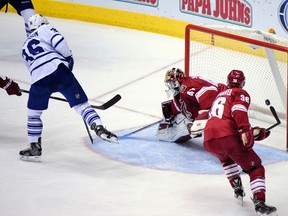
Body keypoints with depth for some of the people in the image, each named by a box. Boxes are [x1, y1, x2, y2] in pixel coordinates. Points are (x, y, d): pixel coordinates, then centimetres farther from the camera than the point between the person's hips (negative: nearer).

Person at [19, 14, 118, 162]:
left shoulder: (25, 48, 34)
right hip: (58, 69, -3)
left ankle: (34, 148, 21)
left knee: (34, 113, 20)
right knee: (81, 104, 2)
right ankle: (99, 128, -15)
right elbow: (58, 41, -3)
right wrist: (68, 58, 11)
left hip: (40, 79, 3)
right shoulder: (44, 30, 18)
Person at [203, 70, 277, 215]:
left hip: (209, 141, 6)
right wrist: (246, 131, -20)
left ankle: (237, 189, 31)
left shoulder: (220, 95, 34)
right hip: (228, 137, -6)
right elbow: (238, 111, -11)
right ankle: (260, 204, -12)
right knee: (255, 168, 4)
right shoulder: (241, 94, 11)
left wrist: (253, 131, 37)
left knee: (226, 158, 40)